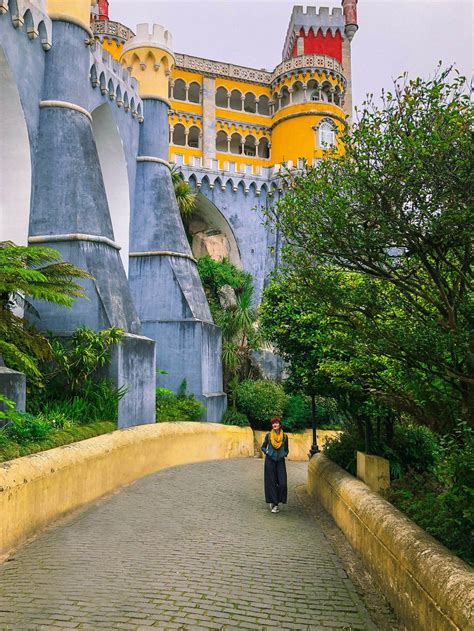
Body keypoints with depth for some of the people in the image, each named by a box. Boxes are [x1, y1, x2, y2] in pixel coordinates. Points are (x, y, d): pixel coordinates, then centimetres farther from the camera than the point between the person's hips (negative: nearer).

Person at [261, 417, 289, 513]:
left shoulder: (284, 436, 3)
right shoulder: (268, 435, 0)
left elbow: (286, 449, 13)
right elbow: (263, 447, 9)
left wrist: (284, 454, -4)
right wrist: (267, 452, -6)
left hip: (280, 461, 1)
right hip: (270, 460, -1)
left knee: (282, 482, -6)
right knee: (271, 482, -3)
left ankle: (275, 502, 10)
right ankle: (274, 503, 4)